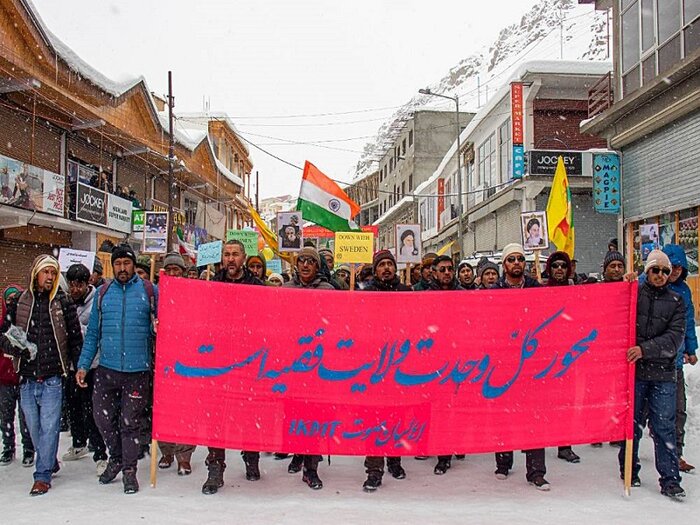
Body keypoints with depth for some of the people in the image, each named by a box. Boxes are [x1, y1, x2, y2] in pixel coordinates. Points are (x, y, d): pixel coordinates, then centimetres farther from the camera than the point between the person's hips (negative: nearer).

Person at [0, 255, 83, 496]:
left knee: (49, 426, -3)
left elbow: (75, 337, 4)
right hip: (27, 378, 3)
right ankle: (50, 462, 33)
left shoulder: (63, 301, 1)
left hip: (52, 378, -3)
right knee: (33, 427, 12)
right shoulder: (20, 301, 6)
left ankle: (43, 476, 6)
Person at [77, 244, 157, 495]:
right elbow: (93, 333, 11)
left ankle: (129, 469, 22)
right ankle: (116, 458, 34)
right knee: (102, 416, 10)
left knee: (131, 422, 6)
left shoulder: (148, 290, 1)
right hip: (106, 368, 3)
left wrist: (158, 327, -20)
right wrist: (83, 365, 6)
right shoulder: (102, 293, 8)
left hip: (137, 370, -3)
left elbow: (159, 326, 3)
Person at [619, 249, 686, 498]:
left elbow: (674, 339, -5)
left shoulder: (676, 302, 6)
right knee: (632, 423, 10)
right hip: (633, 370, 0)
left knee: (665, 428, 0)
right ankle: (629, 470, 25)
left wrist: (645, 349, -17)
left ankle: (670, 480, 7)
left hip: (663, 374, 0)